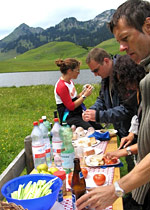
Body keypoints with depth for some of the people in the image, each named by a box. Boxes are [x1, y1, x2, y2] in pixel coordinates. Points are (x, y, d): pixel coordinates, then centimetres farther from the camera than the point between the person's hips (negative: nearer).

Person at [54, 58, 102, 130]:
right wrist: (84, 95, -13)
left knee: (99, 128, -7)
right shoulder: (62, 86, -17)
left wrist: (83, 92, 3)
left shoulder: (70, 82, 11)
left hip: (79, 113, 9)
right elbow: (71, 107, -18)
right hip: (69, 117, -9)